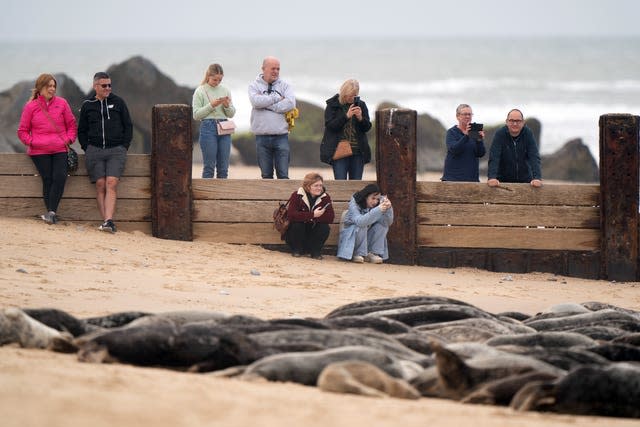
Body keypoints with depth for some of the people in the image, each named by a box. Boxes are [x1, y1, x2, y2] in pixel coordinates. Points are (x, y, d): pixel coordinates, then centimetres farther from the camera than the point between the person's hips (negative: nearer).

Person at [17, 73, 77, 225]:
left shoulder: (61, 103, 8)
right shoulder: (31, 107, 6)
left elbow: (71, 124, 15)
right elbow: (22, 131, 12)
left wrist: (69, 139, 1)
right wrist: (32, 142, -3)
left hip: (60, 150, 1)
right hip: (39, 151, -1)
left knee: (60, 177, -16)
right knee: (47, 180, -8)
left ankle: (51, 212, -16)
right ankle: (51, 213, -1)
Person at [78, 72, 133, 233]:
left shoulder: (118, 103, 9)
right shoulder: (87, 106, 11)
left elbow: (128, 127, 13)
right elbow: (81, 131, 18)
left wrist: (124, 147, 3)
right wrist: (87, 149, 5)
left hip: (116, 150, -1)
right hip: (94, 150, 2)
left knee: (111, 183, -16)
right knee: (100, 185, -7)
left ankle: (109, 220, -27)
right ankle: (106, 221, -8)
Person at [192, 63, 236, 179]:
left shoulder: (225, 91, 11)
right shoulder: (200, 91, 1)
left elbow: (231, 114, 13)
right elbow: (196, 115, -3)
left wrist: (227, 106, -7)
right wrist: (211, 105, -13)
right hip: (208, 127, -4)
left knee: (223, 168, 3)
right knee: (209, 166, -4)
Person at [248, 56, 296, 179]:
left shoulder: (284, 86, 8)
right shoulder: (254, 86, 6)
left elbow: (290, 104, -10)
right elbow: (256, 101, -15)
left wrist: (267, 104, -10)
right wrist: (277, 98, -9)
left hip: (281, 136, 0)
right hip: (262, 136, 0)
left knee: (283, 175, -3)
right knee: (266, 175, 7)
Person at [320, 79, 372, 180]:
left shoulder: (361, 105, 9)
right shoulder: (332, 105, 2)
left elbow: (367, 128, 8)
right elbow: (330, 125, -9)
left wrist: (360, 118, -13)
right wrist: (346, 116, -19)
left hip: (358, 151, 3)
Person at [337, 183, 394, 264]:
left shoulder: (378, 203, -10)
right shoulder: (354, 203, -23)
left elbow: (388, 223, -19)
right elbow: (359, 221, -42)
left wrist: (388, 208, -37)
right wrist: (378, 210, -49)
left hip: (367, 236, 5)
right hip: (351, 234, -5)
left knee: (383, 222, -17)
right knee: (361, 226, -34)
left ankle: (372, 253, -15)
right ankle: (358, 254, -17)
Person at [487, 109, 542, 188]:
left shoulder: (528, 134, -9)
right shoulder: (500, 134, -13)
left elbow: (534, 157, -17)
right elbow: (493, 158, -21)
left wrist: (537, 178, -31)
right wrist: (492, 177, -37)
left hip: (525, 180, 1)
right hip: (503, 180, -1)